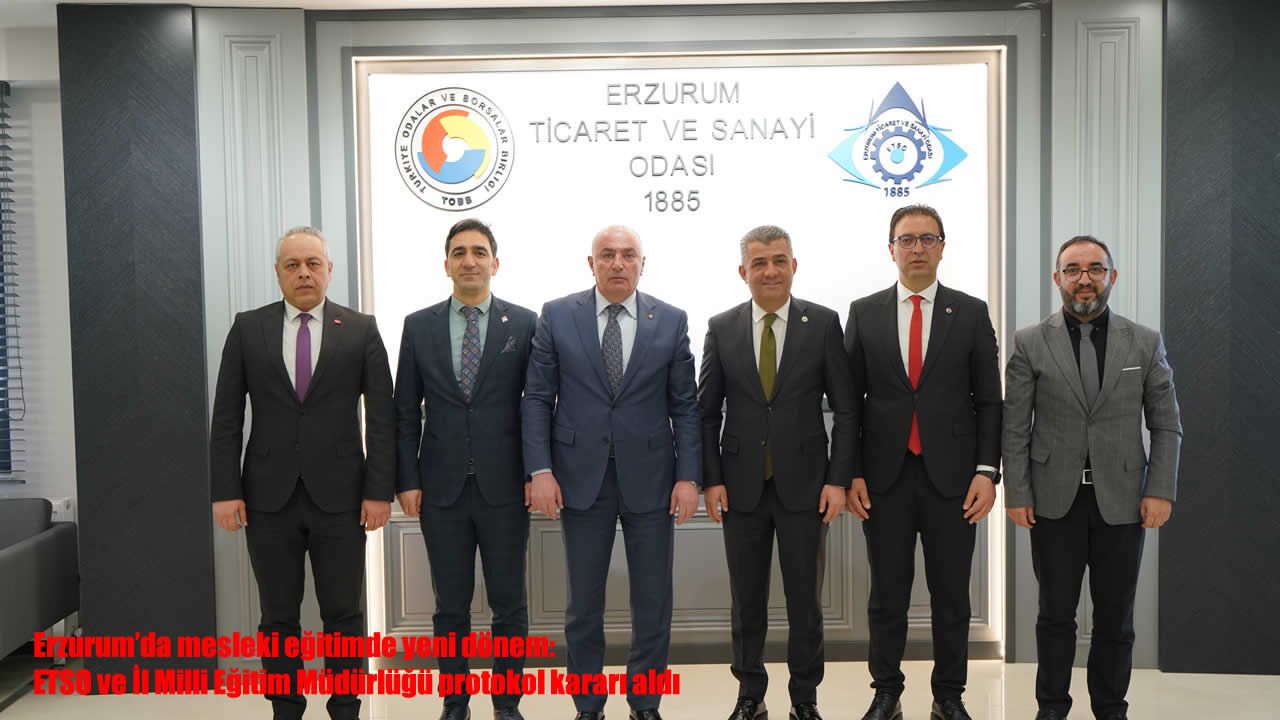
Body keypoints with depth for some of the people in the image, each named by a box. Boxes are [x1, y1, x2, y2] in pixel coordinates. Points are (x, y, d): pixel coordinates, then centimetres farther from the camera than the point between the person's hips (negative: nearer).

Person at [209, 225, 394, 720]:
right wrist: (225, 490, -4)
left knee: (344, 615, 6)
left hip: (339, 495, -1)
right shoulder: (248, 328, 6)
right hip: (269, 495, 1)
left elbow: (381, 416, -1)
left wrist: (380, 490, -7)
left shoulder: (361, 330, 2)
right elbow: (226, 416, 4)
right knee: (278, 618, 10)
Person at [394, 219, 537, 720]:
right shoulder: (418, 326, 5)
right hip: (442, 487, 1)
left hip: (505, 487, -1)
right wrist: (407, 480, 0)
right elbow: (405, 411, 6)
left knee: (509, 601, 8)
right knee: (450, 604, 10)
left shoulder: (524, 323, 1)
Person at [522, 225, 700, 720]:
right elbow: (537, 399, 1)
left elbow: (685, 406, 3)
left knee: (653, 602, 9)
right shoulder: (557, 316, 1)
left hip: (650, 478, 1)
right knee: (584, 603, 10)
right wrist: (540, 469, -7)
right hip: (581, 478, 0)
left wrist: (688, 475, -4)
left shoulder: (671, 321, 3)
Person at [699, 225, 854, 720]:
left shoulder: (823, 323, -1)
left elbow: (844, 409, -1)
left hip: (804, 485, -1)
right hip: (741, 487, 1)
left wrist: (838, 479, -7)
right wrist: (710, 480, -2)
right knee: (747, 600, 12)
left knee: (805, 600, 9)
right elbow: (707, 413, 4)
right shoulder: (721, 328, 2)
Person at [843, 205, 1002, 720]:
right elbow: (851, 401, 4)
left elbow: (988, 401, 3)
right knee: (887, 594, 9)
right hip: (884, 478, 0)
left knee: (951, 595, 9)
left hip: (951, 477, 0)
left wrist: (987, 471, -6)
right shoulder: (863, 313, 5)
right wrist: (852, 473, -2)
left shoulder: (971, 313, 4)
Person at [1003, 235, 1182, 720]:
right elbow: (1015, 427, -1)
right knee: (1056, 613, 8)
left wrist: (1160, 490, -4)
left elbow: (1167, 426, 5)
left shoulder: (1145, 343, 4)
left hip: (1121, 499, 1)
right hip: (1054, 499, -1)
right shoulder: (1030, 343, 0)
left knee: (1116, 616, 10)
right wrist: (1017, 493, -6)